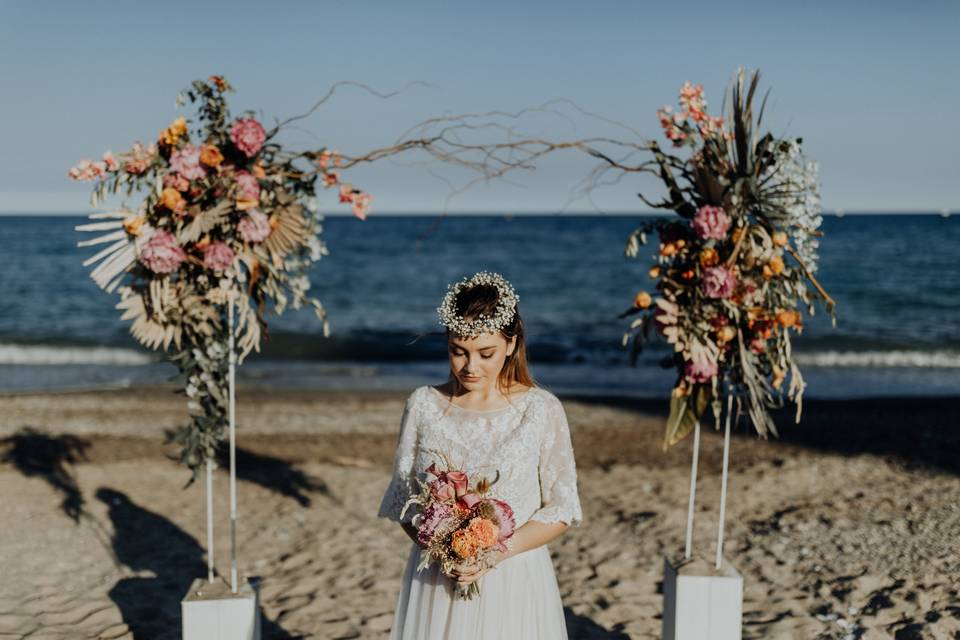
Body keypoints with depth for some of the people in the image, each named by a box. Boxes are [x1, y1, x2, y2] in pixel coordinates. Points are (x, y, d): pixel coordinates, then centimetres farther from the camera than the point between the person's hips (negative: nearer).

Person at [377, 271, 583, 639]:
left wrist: (496, 553, -15)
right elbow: (402, 498, 4)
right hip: (436, 580, 1)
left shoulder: (543, 411, -6)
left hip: (516, 582, -1)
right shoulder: (423, 406, -1)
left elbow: (562, 508, -3)